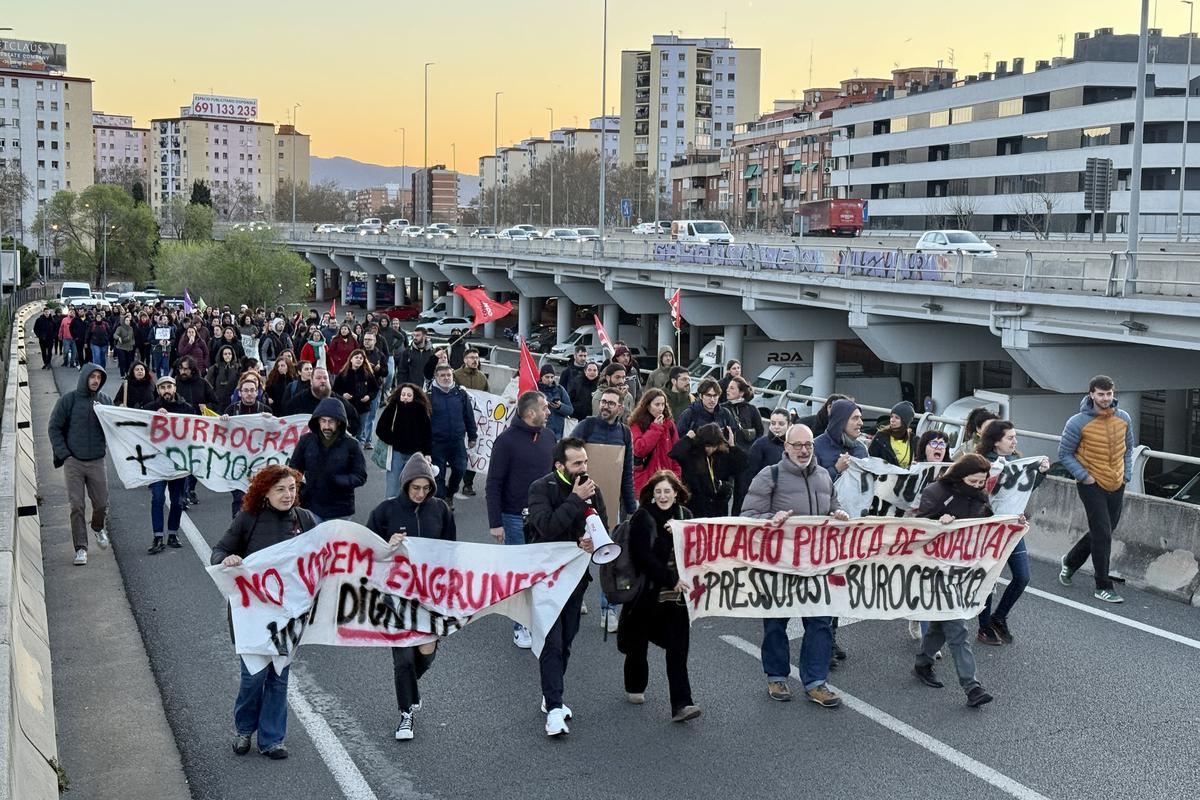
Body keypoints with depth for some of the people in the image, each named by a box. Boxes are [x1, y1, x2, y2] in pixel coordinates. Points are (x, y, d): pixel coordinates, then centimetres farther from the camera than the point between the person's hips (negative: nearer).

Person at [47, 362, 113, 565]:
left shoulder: (105, 401, 5)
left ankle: (98, 527, 39)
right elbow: (54, 428, 0)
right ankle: (80, 548, 4)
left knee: (101, 503, 7)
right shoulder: (68, 400, -3)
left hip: (97, 461, 2)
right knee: (76, 506, -1)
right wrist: (64, 454, -8)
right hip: (73, 462, -2)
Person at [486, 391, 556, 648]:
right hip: (516, 518, -4)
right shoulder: (507, 440, -11)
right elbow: (494, 484, -9)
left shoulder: (549, 436, 5)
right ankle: (521, 626, 14)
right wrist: (495, 523, -12)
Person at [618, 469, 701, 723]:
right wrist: (670, 580, -18)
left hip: (677, 594, 2)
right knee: (638, 644, 13)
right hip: (647, 592, -2)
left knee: (678, 648, -5)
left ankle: (681, 704, -7)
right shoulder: (642, 517, -7)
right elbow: (643, 556, -15)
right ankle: (635, 687, 37)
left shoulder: (684, 515, 6)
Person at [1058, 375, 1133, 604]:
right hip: (1092, 485, -6)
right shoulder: (1078, 422, -14)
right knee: (1102, 535, -8)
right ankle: (1103, 587, 2)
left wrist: (1126, 475, 7)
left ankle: (1070, 561, 40)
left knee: (1102, 532, 16)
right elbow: (1065, 454, -6)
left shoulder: (1123, 418, 1)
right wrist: (1084, 476, -12)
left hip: (1116, 486, 6)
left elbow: (1128, 449, 16)